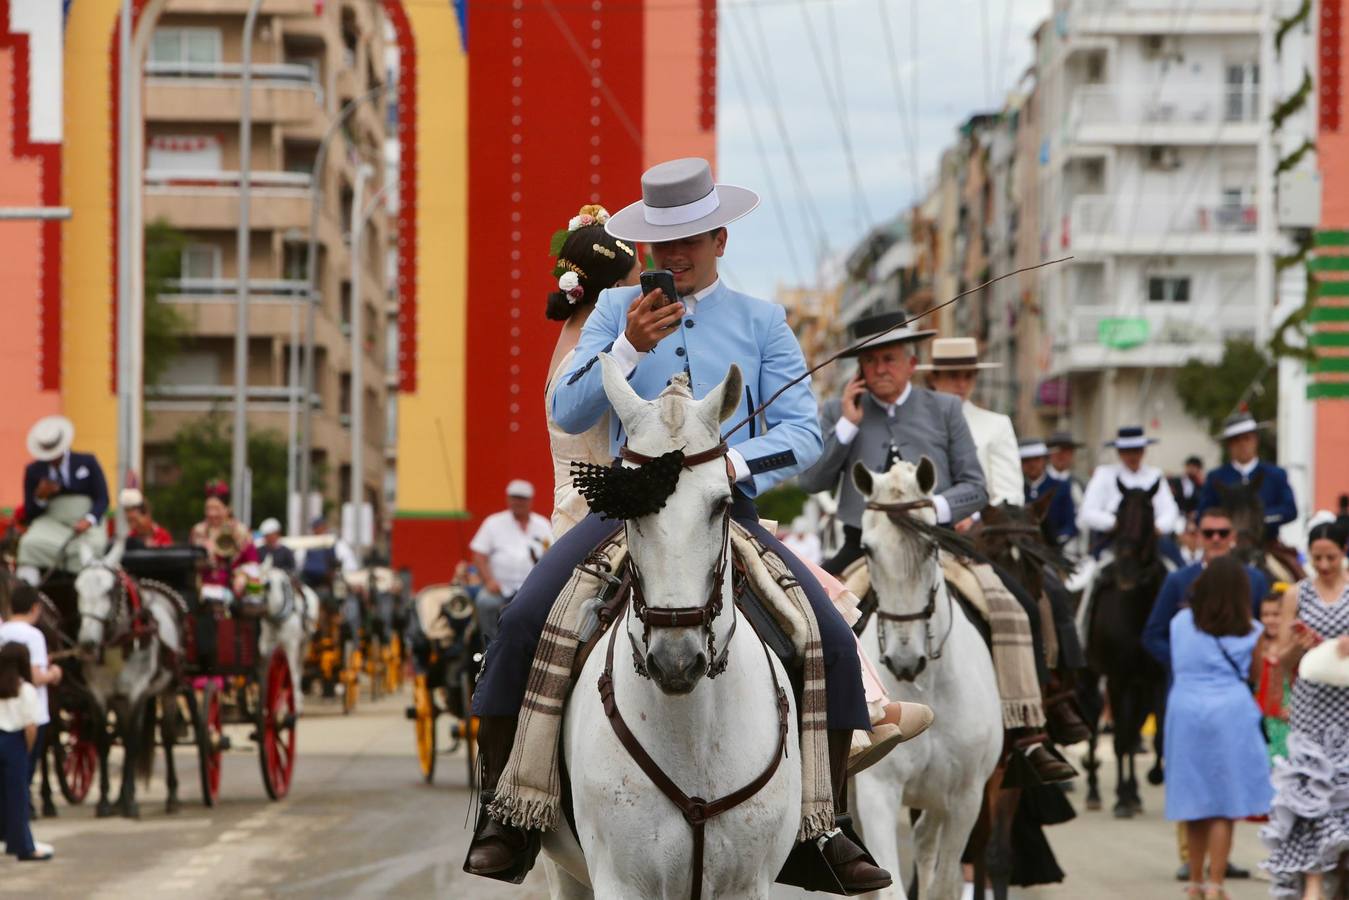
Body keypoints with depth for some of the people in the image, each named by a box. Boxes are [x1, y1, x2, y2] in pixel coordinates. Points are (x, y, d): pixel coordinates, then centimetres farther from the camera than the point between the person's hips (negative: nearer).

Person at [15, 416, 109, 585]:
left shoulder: (88, 462, 6)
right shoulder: (34, 470, 8)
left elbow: (102, 499, 0)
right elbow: (29, 513, 8)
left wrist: (89, 520, -20)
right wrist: (40, 497, -14)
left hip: (86, 522, -1)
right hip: (51, 524, 1)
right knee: (31, 544, -29)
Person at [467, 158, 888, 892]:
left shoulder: (762, 323, 9)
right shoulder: (616, 310, 8)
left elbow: (803, 432, 1)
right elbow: (566, 413, -2)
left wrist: (736, 462, -18)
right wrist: (629, 347, -18)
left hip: (728, 509, 0)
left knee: (832, 639, -17)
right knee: (524, 619, -23)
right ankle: (498, 810, -11)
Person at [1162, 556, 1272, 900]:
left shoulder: (1181, 623, 6)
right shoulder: (1249, 632, 0)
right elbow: (1256, 677, 7)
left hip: (1184, 712, 3)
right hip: (1229, 713, -3)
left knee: (1194, 802, 12)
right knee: (1225, 806, 1)